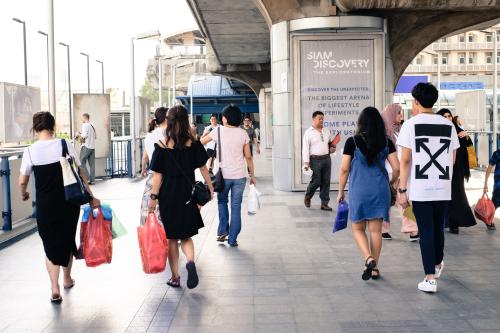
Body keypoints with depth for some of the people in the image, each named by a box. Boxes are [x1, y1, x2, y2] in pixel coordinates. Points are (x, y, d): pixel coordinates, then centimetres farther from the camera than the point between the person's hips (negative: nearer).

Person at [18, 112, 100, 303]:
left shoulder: (30, 151, -7)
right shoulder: (65, 145, -6)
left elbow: (22, 182, 2)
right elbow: (80, 174, -4)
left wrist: (23, 195, 24)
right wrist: (91, 197, 4)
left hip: (46, 205, -1)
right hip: (69, 201, 1)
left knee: (51, 244, 9)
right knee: (68, 239, 20)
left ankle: (55, 288, -3)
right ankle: (67, 279, 38)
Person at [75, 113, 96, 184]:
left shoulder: (85, 125, -8)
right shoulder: (92, 126, 14)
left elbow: (84, 135, -18)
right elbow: (95, 136, 17)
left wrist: (79, 134, -1)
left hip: (86, 146, -7)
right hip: (92, 147, 7)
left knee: (82, 162, 1)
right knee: (92, 164, 6)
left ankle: (87, 178, -7)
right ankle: (92, 180, 6)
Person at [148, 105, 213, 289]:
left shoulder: (162, 145, -9)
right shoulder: (194, 143, -3)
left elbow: (157, 175, -9)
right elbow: (203, 168, 3)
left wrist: (153, 197, -3)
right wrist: (210, 187, 15)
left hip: (168, 196, -2)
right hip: (188, 195, 2)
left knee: (171, 238, 12)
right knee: (186, 236, 13)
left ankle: (175, 277, 18)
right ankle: (190, 261, -16)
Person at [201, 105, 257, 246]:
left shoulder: (219, 131, -5)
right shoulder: (243, 133, -2)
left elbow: (201, 142, 8)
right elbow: (248, 157, 0)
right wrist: (252, 175, 8)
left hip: (224, 175, -1)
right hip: (240, 176, 1)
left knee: (222, 201, 22)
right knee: (236, 206, 7)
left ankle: (222, 231, 14)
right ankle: (232, 239, 10)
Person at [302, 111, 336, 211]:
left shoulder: (326, 131, 12)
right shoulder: (308, 132, -4)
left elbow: (332, 142, 28)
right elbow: (305, 149, -9)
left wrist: (333, 147, 4)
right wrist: (306, 163, -15)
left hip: (326, 159, 5)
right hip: (315, 160, -5)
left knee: (326, 182, 4)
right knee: (316, 182, -4)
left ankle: (324, 203, 12)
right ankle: (307, 197, 24)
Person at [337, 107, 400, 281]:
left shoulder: (352, 142, -6)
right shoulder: (386, 142, 0)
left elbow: (344, 169, -4)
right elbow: (397, 168, -1)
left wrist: (341, 191, 7)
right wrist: (392, 182, 19)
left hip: (359, 191, -2)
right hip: (380, 191, 2)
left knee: (358, 229, 12)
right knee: (376, 230, 10)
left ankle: (369, 259, -10)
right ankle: (374, 268, 16)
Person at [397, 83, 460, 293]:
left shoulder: (411, 124, -5)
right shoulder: (448, 125, 7)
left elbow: (405, 160, -8)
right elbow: (453, 159, 10)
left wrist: (402, 190, -5)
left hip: (420, 188, -4)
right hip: (443, 188, 4)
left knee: (426, 231, 1)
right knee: (438, 228, 20)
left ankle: (430, 279, -2)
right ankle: (437, 265, 41)